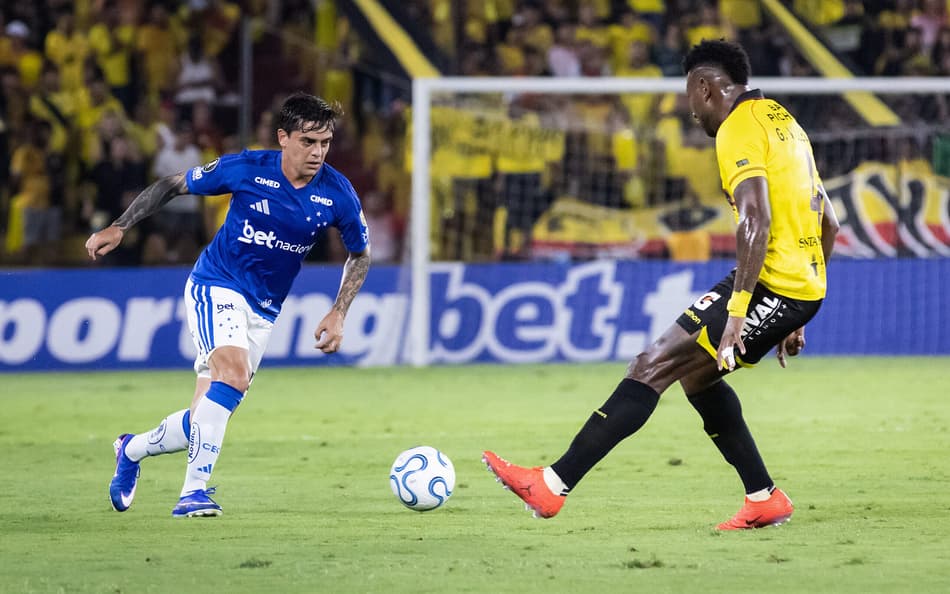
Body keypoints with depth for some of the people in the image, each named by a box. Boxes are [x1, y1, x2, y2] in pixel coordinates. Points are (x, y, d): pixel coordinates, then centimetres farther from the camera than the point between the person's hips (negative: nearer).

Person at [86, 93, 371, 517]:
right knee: (234, 373, -31)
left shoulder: (337, 195, -8)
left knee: (205, 419, 3)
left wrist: (338, 315, 0)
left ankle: (132, 450, 33)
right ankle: (194, 491, -30)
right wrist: (119, 228, -5)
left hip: (262, 312, 4)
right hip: (216, 287, -4)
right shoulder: (246, 169, -14)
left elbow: (360, 255, 9)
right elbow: (172, 186, 0)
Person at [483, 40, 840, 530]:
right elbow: (827, 221, 25)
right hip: (804, 287, 9)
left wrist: (737, 310, -26)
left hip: (770, 284, -9)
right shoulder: (783, 122, 21)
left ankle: (553, 485, -15)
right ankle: (764, 500, 21)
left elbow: (756, 220, -23)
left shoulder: (739, 130, -9)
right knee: (694, 371, 22)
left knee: (654, 365, -11)